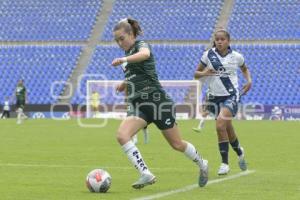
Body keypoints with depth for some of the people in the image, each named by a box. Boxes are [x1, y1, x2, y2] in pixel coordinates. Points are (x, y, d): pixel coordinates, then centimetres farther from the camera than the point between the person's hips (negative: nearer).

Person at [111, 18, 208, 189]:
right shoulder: (129, 53, 16)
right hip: (138, 104, 7)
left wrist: (123, 60, -50)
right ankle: (146, 174, -23)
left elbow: (145, 54, -35)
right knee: (122, 135, -20)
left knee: (177, 144, 4)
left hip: (157, 101, -7)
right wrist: (125, 84, 16)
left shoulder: (141, 45, -8)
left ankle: (202, 164, 32)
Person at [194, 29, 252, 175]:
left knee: (220, 124, -23)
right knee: (227, 128, 12)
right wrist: (204, 73, -17)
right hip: (214, 96, 3)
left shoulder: (236, 57, -1)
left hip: (231, 95, -3)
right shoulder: (208, 55, -2)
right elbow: (196, 74, 5)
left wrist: (249, 81, 3)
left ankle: (224, 163, -15)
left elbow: (244, 69, 21)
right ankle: (239, 152, 43)